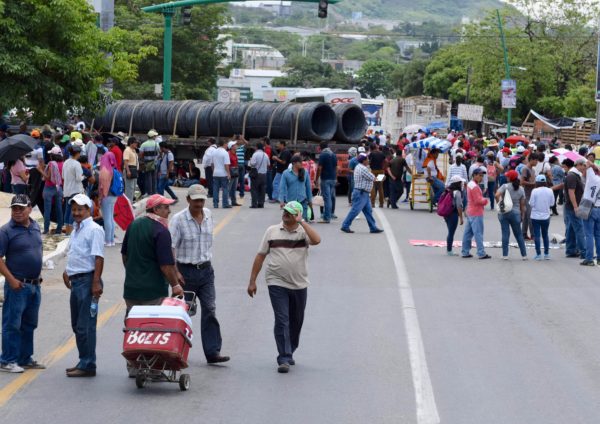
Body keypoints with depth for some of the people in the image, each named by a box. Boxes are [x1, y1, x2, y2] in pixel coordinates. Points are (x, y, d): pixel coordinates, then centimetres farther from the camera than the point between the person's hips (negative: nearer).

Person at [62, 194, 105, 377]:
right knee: (77, 325, 14)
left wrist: (96, 282, -23)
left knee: (85, 326, -8)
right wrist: (68, 271, 20)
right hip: (76, 280, 10)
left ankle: (87, 365, -4)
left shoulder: (94, 230, -12)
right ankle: (83, 362, 22)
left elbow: (98, 257, -18)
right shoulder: (76, 230, 17)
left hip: (87, 280, -10)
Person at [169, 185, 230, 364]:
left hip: (206, 270, 4)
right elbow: (170, 248, -14)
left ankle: (212, 352, -4)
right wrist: (175, 272, -20)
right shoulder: (178, 219, -11)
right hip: (186, 271, -4)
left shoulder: (208, 215, 6)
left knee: (210, 310, -3)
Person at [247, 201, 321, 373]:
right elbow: (260, 256, 7)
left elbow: (316, 240, -23)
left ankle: (289, 352, 33)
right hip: (277, 283, -1)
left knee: (296, 322, 14)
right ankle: (284, 359, -12)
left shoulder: (303, 232, 0)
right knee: (282, 320, -11)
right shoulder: (272, 231, 4)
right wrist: (252, 281, 4)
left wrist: (301, 222, -18)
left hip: (299, 285, 1)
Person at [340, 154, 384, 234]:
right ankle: (345, 226, -2)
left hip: (364, 194, 11)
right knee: (355, 210, -7)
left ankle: (373, 228, 12)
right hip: (361, 193, -11)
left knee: (368, 211, 10)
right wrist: (371, 173, 8)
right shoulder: (363, 169, -18)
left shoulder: (359, 167, 15)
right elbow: (372, 178, -13)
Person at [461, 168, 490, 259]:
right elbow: (478, 200, -21)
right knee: (478, 234, -8)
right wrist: (485, 200, -3)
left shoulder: (470, 184, 14)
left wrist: (482, 200, 5)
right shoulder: (474, 187, -18)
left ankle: (465, 252, 14)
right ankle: (481, 253, -7)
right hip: (476, 214, -10)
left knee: (468, 233, 11)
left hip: (470, 213, 10)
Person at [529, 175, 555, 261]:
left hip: (536, 216, -3)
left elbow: (531, 204, -13)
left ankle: (538, 254, -1)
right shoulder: (550, 191, -4)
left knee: (537, 235, 2)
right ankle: (546, 254, 18)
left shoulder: (535, 191, -13)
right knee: (545, 235, 16)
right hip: (546, 216, 3)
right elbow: (552, 203, 1)